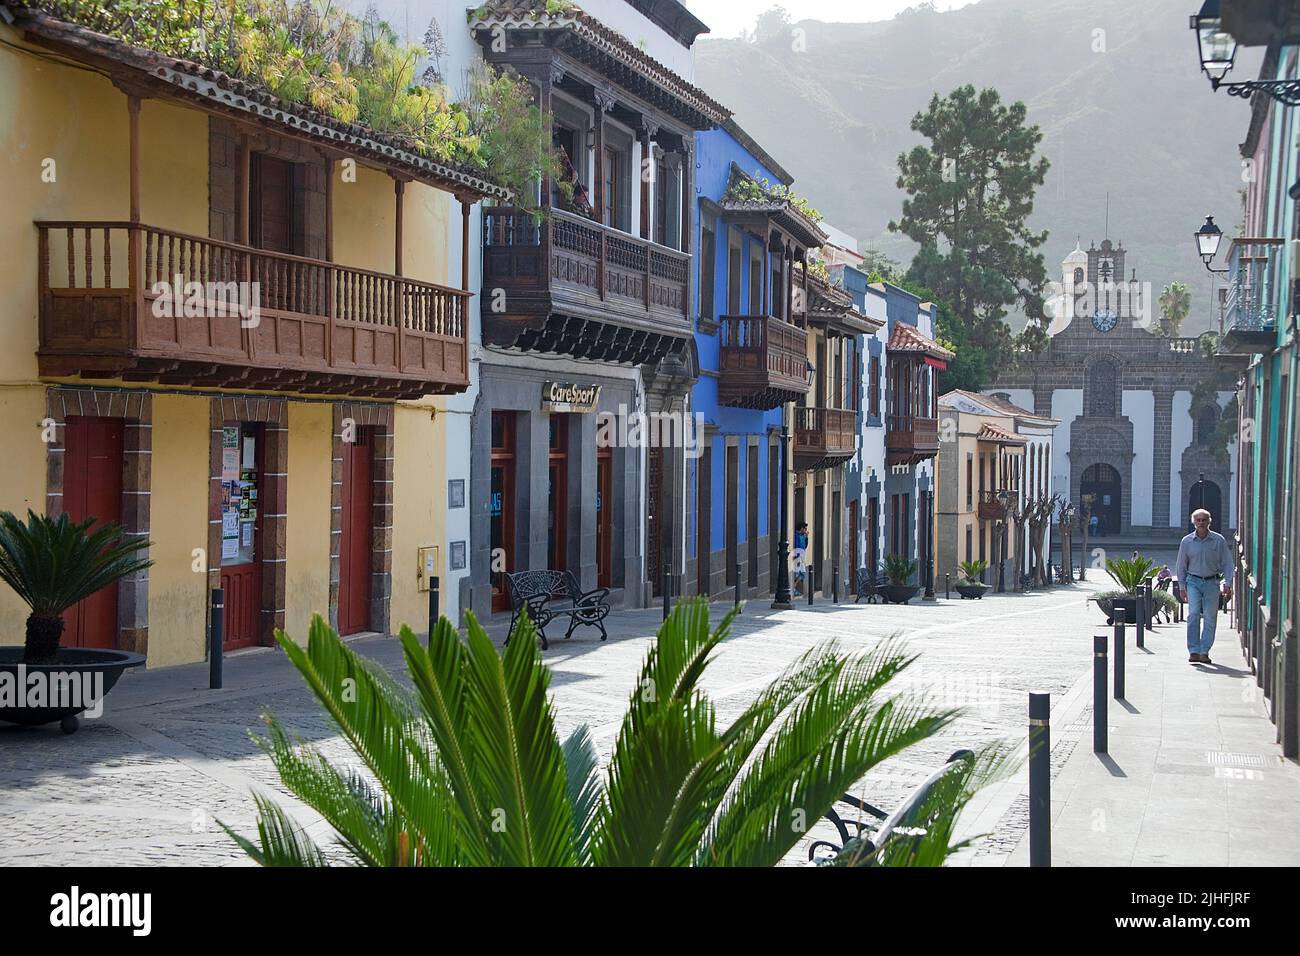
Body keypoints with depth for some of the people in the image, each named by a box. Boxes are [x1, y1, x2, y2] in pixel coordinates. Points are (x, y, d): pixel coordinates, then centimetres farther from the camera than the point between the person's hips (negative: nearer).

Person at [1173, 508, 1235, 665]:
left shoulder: (1219, 540, 0)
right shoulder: (1186, 542, 3)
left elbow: (1228, 563, 4)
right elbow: (1180, 566, 11)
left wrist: (1228, 583, -6)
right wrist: (1181, 588, 7)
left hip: (1212, 582, 0)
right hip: (1193, 582, 0)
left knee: (1210, 618, 0)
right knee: (1193, 614, -14)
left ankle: (1204, 652, 6)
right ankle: (1193, 651, -14)